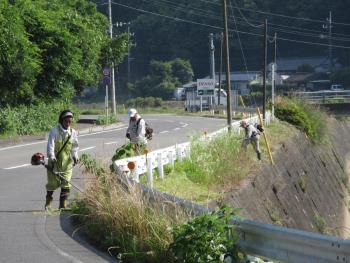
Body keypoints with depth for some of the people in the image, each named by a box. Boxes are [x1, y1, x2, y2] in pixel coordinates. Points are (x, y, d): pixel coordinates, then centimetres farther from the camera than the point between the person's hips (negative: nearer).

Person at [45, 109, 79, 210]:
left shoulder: (73, 133, 4)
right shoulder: (54, 131, -7)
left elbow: (75, 147, 9)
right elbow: (50, 145, -17)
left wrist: (75, 156, -9)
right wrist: (51, 157, -31)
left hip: (67, 162, 2)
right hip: (54, 161, -2)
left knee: (66, 184, -4)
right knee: (52, 182, 3)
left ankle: (63, 204, 5)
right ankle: (48, 202, 27)